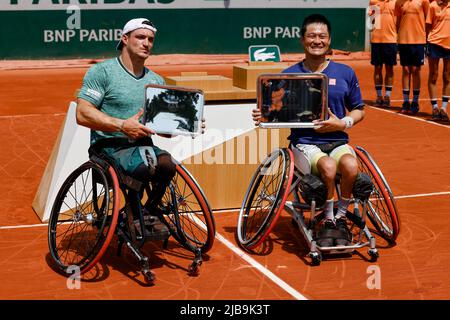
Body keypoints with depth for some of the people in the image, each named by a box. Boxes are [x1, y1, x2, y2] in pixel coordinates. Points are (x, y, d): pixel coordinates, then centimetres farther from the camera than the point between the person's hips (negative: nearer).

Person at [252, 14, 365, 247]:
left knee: (350, 165, -33)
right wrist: (263, 117, -12)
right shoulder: (289, 75, 6)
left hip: (337, 141, 2)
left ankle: (340, 217, -8)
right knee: (328, 166, -35)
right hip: (304, 143, -2)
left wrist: (342, 123, -7)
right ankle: (327, 221, -11)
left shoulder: (345, 73, 8)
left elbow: (359, 111, 13)